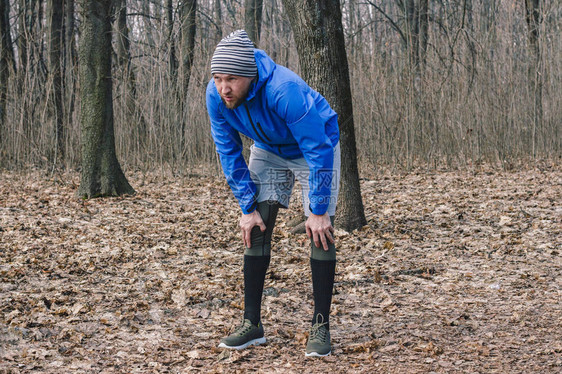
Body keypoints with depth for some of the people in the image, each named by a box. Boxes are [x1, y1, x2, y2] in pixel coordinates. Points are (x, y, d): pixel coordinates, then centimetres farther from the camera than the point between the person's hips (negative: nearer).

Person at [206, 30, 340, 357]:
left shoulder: (285, 90, -41)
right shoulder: (216, 96, -24)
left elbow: (319, 151, -34)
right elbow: (229, 154, -11)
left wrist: (318, 211, -30)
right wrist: (248, 207, -13)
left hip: (316, 148, -4)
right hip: (267, 151, 5)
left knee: (320, 231, -13)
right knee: (257, 228, -4)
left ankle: (321, 327, -5)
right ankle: (252, 324, 2)